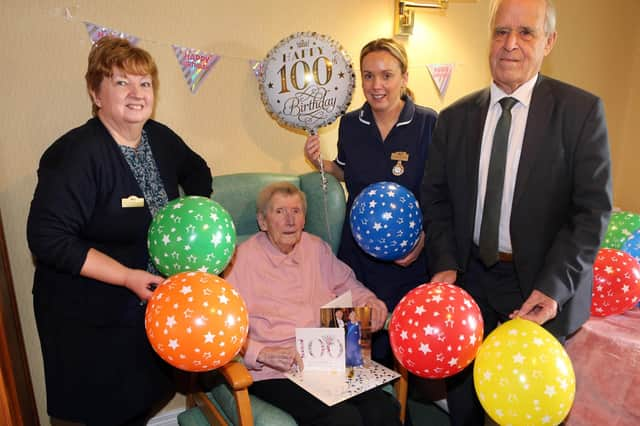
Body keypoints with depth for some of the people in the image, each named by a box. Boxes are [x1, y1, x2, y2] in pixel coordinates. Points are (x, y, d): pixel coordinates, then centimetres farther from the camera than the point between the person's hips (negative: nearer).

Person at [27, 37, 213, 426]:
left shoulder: (159, 137, -2)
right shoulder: (76, 155, -24)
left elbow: (196, 171, 17)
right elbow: (47, 238, -24)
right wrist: (127, 277, -26)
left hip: (151, 302, 7)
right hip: (90, 319, -6)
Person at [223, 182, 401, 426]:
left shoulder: (316, 248, 14)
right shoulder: (242, 260, -5)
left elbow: (346, 284, 28)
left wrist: (369, 301, 7)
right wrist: (263, 353, -23)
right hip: (274, 374, -5)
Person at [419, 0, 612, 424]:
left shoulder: (582, 110, -8)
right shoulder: (455, 117, 1)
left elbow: (593, 208, -11)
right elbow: (435, 197, 4)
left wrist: (553, 286, -20)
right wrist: (444, 263, -8)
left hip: (542, 284, -2)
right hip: (469, 277, 3)